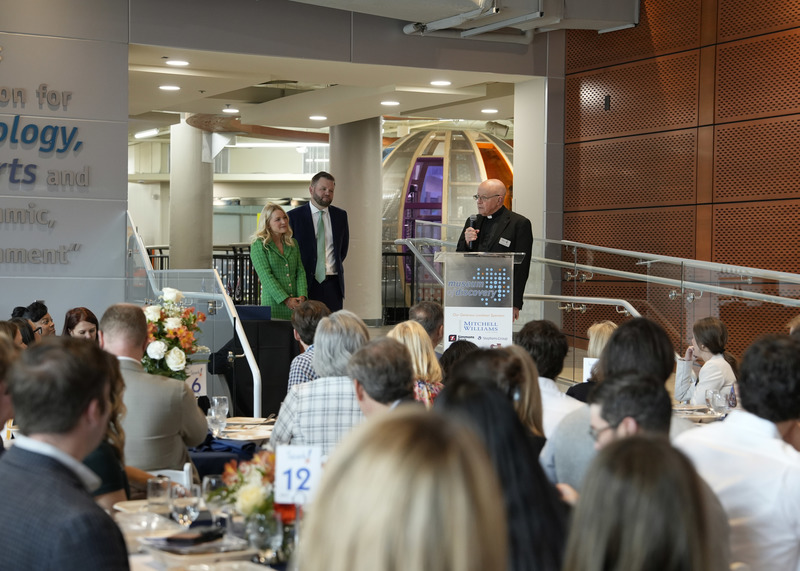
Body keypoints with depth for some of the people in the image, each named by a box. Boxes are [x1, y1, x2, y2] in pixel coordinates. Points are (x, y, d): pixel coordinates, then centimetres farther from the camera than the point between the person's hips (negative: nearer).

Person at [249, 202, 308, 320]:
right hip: (273, 304, -4)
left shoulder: (293, 244, 17)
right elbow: (266, 276, -8)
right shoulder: (258, 245, 0)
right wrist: (286, 300, -15)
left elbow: (300, 271, 11)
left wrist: (302, 296, -7)